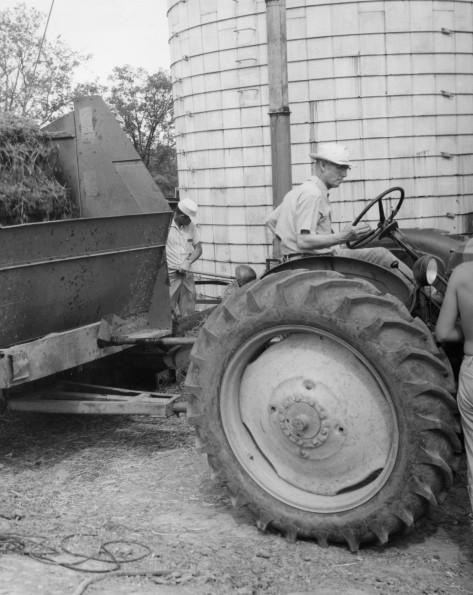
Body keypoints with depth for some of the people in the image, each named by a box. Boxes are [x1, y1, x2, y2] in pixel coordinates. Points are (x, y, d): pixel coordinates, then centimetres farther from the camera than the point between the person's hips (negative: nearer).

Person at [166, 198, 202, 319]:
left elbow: (198, 248, 9)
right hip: (169, 275, -5)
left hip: (186, 274, 5)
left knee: (188, 314, 7)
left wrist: (188, 262, -9)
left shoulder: (191, 226, 7)